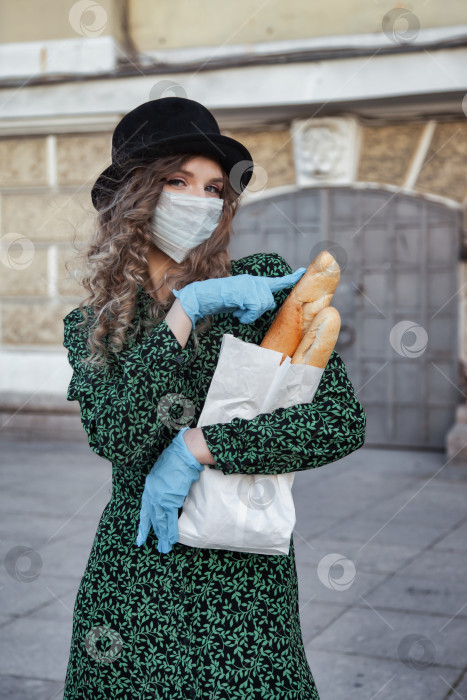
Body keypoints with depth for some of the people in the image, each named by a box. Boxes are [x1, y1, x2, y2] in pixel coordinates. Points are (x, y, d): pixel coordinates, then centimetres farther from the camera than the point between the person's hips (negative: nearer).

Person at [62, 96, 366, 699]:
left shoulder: (263, 283, -3)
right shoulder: (89, 326, 2)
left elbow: (342, 422, -12)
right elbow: (115, 437, -17)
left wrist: (195, 450, -16)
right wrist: (187, 309, -18)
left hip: (245, 577, -1)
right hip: (132, 575, 2)